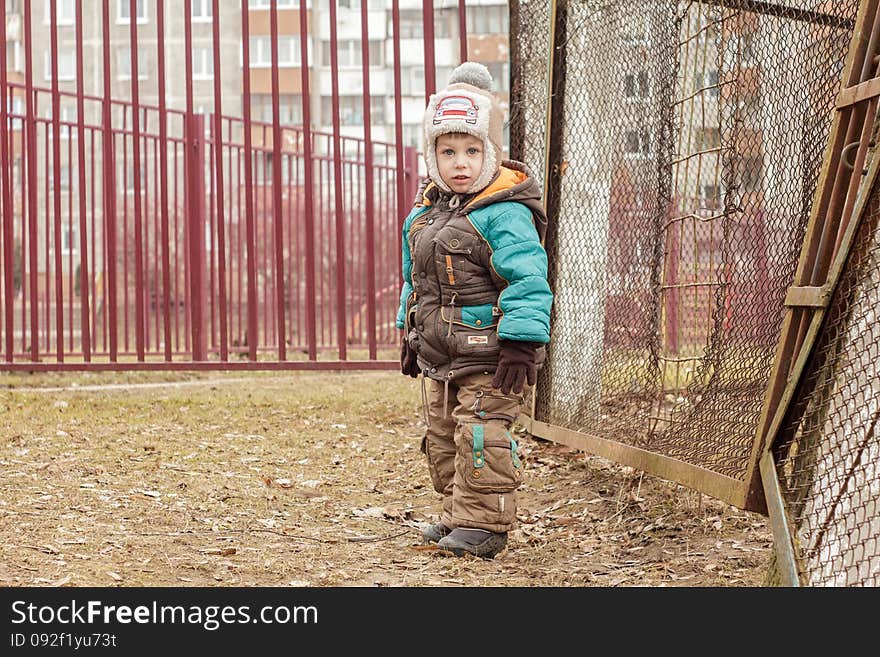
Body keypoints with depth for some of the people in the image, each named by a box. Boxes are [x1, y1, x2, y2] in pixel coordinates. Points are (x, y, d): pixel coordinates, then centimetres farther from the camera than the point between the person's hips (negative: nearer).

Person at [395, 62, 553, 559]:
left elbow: (528, 281, -22)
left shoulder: (505, 213, -16)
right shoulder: (425, 213, 10)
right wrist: (411, 334, 24)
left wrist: (521, 344, -26)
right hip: (439, 357, 9)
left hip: (487, 357, -9)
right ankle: (460, 514, 28)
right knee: (443, 439, 15)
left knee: (481, 438, -9)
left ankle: (485, 523, 0)